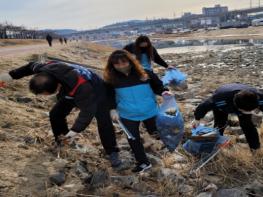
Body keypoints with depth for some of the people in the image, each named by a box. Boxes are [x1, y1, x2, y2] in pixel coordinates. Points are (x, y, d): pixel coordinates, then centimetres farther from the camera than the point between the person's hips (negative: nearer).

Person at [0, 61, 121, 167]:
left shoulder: (81, 88, -51)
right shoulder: (46, 69, -29)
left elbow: (87, 110, -43)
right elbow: (32, 66, -6)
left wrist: (76, 130, -50)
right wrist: (11, 75, -4)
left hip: (96, 92, -6)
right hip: (70, 91, 7)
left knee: (103, 122, -15)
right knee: (55, 114, 5)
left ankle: (112, 152, 2)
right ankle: (61, 140, 27)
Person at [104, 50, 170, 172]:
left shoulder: (144, 73, -12)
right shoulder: (111, 78, -8)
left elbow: (157, 86, 0)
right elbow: (110, 95, 4)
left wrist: (164, 92, -19)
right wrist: (113, 109, -8)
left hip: (149, 111, -1)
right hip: (127, 114, 1)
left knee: (154, 132, 18)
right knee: (133, 138, 8)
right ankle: (143, 162, 26)